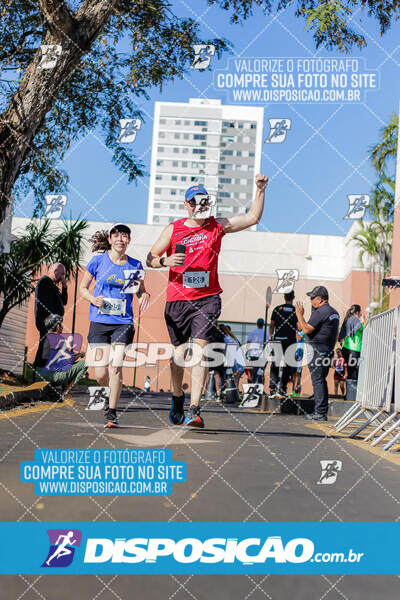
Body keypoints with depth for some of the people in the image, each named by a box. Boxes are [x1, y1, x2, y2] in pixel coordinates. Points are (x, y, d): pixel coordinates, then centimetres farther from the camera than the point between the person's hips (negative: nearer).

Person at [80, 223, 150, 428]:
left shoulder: (135, 265, 5)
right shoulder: (99, 260, 2)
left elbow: (141, 290, 19)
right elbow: (83, 288, 10)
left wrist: (145, 295, -5)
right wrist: (93, 299, -11)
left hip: (123, 322, 0)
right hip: (99, 321, 0)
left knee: (116, 367, -14)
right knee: (101, 374, -3)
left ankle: (112, 413, -1)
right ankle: (112, 392, 32)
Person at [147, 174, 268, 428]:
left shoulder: (217, 226, 7)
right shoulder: (173, 229, 6)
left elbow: (253, 217, 8)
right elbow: (150, 258, 7)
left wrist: (260, 190, -2)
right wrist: (166, 260, -13)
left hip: (207, 299, -1)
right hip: (177, 299, 1)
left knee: (200, 349, -14)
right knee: (179, 352, 10)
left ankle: (195, 409, -17)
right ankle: (177, 398, 34)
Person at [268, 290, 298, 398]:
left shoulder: (277, 309, 4)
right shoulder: (296, 311, -2)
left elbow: (271, 326, 4)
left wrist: (270, 338, 14)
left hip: (277, 340, 2)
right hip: (290, 341, -2)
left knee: (274, 365, 9)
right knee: (288, 365, 7)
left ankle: (272, 389, 1)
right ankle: (281, 388, 0)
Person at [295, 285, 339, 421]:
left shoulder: (319, 312, -15)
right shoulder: (334, 312, 16)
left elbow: (307, 329, -20)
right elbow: (336, 334, 21)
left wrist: (299, 314, -11)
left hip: (317, 352, -9)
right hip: (328, 352, 9)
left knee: (318, 381, -7)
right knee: (322, 381, 14)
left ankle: (319, 413, -7)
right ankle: (323, 412, 17)